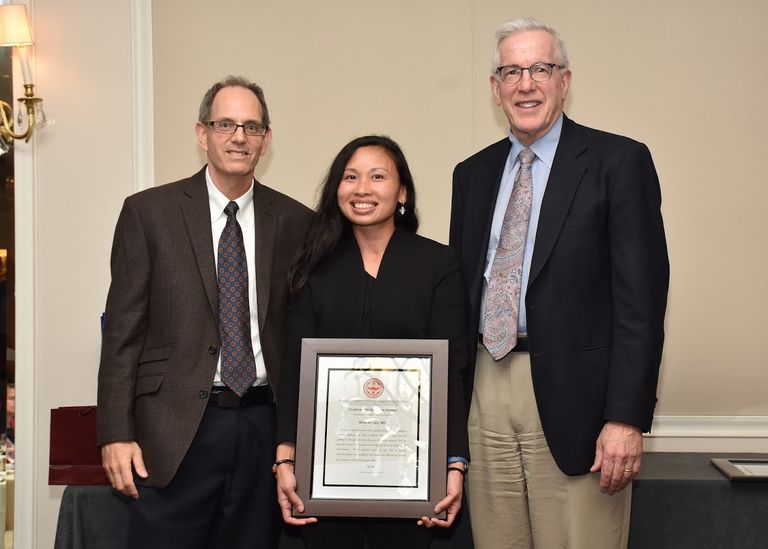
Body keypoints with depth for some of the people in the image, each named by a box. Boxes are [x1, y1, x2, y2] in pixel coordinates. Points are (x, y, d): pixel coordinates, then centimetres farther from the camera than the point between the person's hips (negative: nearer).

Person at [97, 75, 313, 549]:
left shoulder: (295, 221, 6)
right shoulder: (149, 212, 1)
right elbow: (122, 330, -1)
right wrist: (116, 435, -6)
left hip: (265, 426, 2)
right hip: (176, 430, -2)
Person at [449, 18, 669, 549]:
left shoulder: (619, 161, -3)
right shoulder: (473, 173, 13)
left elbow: (641, 296, -9)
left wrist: (627, 417, -14)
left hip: (571, 394, -4)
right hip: (484, 389, 5)